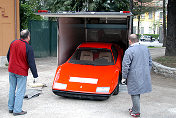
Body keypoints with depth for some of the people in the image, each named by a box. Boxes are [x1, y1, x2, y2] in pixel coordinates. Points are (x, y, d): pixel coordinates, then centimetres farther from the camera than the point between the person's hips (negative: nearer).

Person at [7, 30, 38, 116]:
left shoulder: (13, 43, 0)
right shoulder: (28, 48, -19)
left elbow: (8, 56, 12)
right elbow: (31, 63, -16)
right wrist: (35, 75, -7)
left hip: (11, 70, 6)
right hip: (21, 72, -6)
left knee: (12, 89, 17)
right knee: (20, 91, 3)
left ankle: (10, 108, 27)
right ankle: (17, 110, 7)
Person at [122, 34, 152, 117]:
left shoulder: (129, 51, -15)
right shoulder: (145, 48, 6)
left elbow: (125, 66, -15)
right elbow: (150, 63, 13)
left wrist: (124, 77, -5)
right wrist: (147, 73, 22)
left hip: (134, 77, -6)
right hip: (144, 76, 7)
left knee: (135, 94, 4)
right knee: (137, 93, 20)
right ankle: (135, 108, 33)